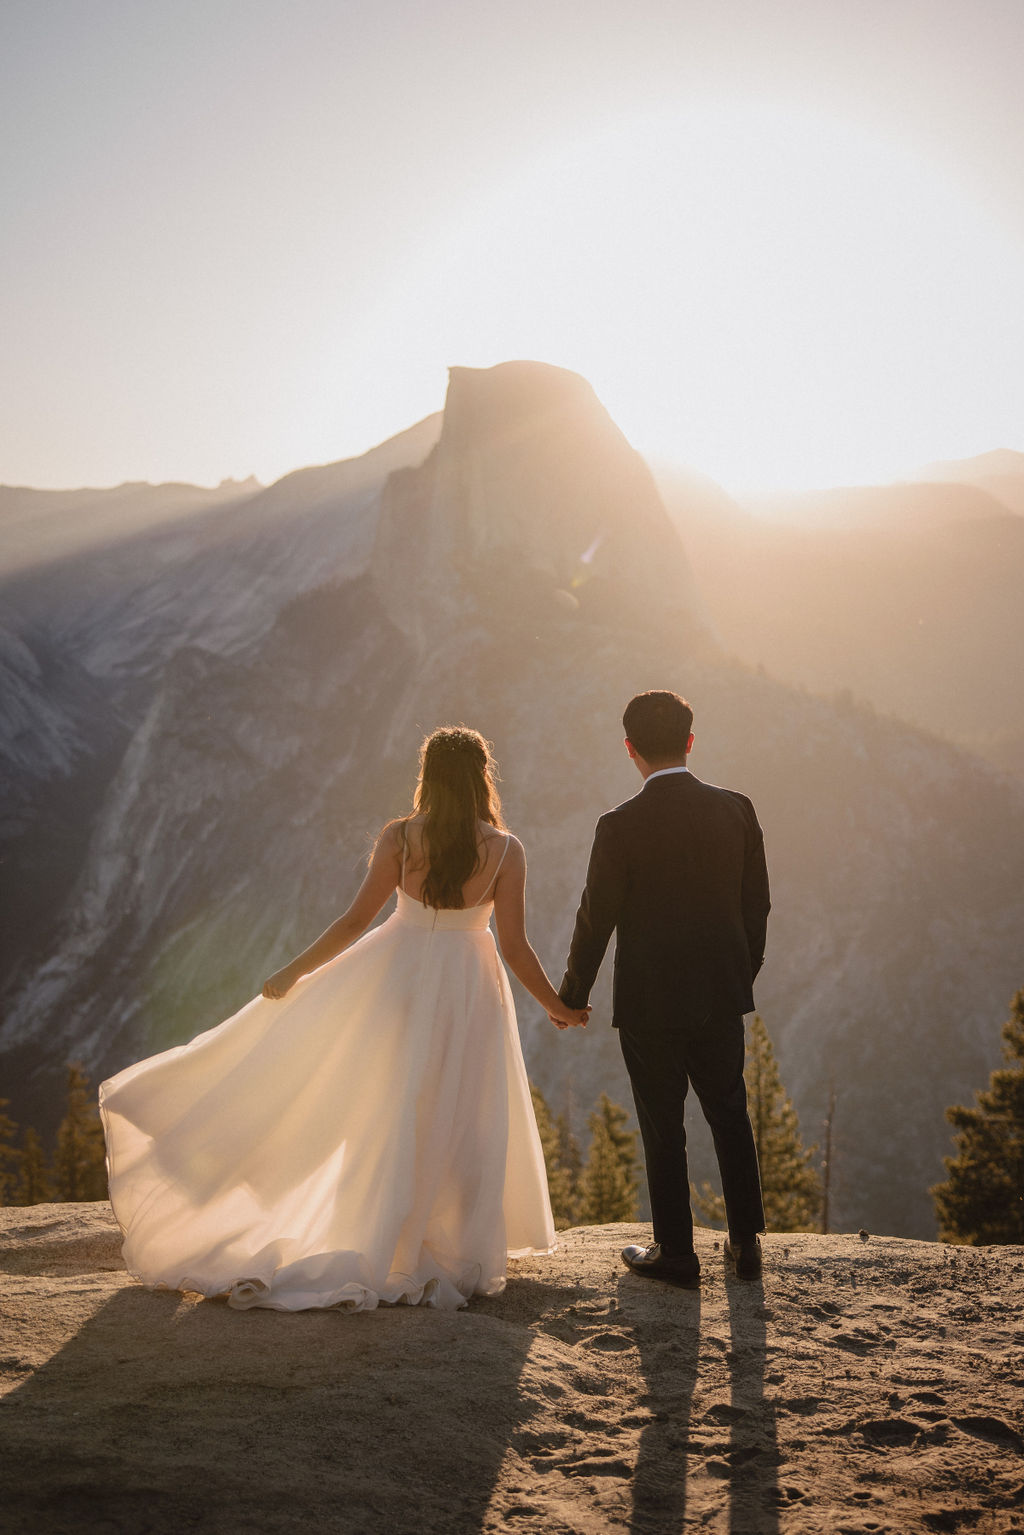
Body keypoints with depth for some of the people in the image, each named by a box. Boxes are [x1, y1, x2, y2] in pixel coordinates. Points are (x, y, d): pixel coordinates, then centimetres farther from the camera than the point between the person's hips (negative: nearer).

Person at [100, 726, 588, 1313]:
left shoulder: (401, 836, -8)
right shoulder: (505, 849, -9)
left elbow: (356, 920, -7)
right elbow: (515, 946, -9)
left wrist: (295, 971, 4)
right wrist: (559, 1006, 5)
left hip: (396, 973, 1)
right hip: (467, 985, -1)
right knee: (458, 1122, 9)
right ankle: (456, 1260, 18)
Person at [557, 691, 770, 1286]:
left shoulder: (621, 827, -16)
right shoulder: (737, 810, -4)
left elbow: (597, 919, -9)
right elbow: (757, 904, 3)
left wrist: (572, 996, 5)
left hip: (649, 1004, -4)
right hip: (721, 996, 4)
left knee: (664, 1129, 9)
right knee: (730, 1115, 19)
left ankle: (677, 1254, 19)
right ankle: (747, 1242, 27)